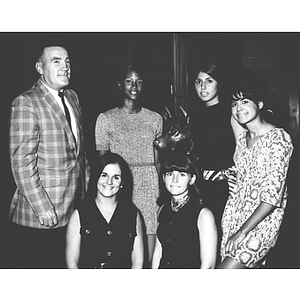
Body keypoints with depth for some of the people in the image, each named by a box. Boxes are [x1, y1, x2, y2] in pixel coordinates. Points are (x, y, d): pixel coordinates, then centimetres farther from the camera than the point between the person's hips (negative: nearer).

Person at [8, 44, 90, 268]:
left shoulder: (73, 97, 11)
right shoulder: (26, 102, -12)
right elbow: (22, 162, -16)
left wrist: (87, 189, 11)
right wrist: (42, 208, -16)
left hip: (74, 210, 6)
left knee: (65, 265, 15)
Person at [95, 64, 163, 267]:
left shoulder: (155, 119, 10)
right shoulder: (106, 119, 4)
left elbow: (158, 161, 12)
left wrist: (161, 192, 4)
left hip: (150, 187, 2)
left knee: (147, 258, 1)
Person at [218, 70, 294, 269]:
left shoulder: (279, 138, -12)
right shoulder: (243, 138, 11)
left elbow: (273, 195, -16)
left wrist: (243, 232, -16)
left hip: (262, 222, -6)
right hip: (235, 215, 6)